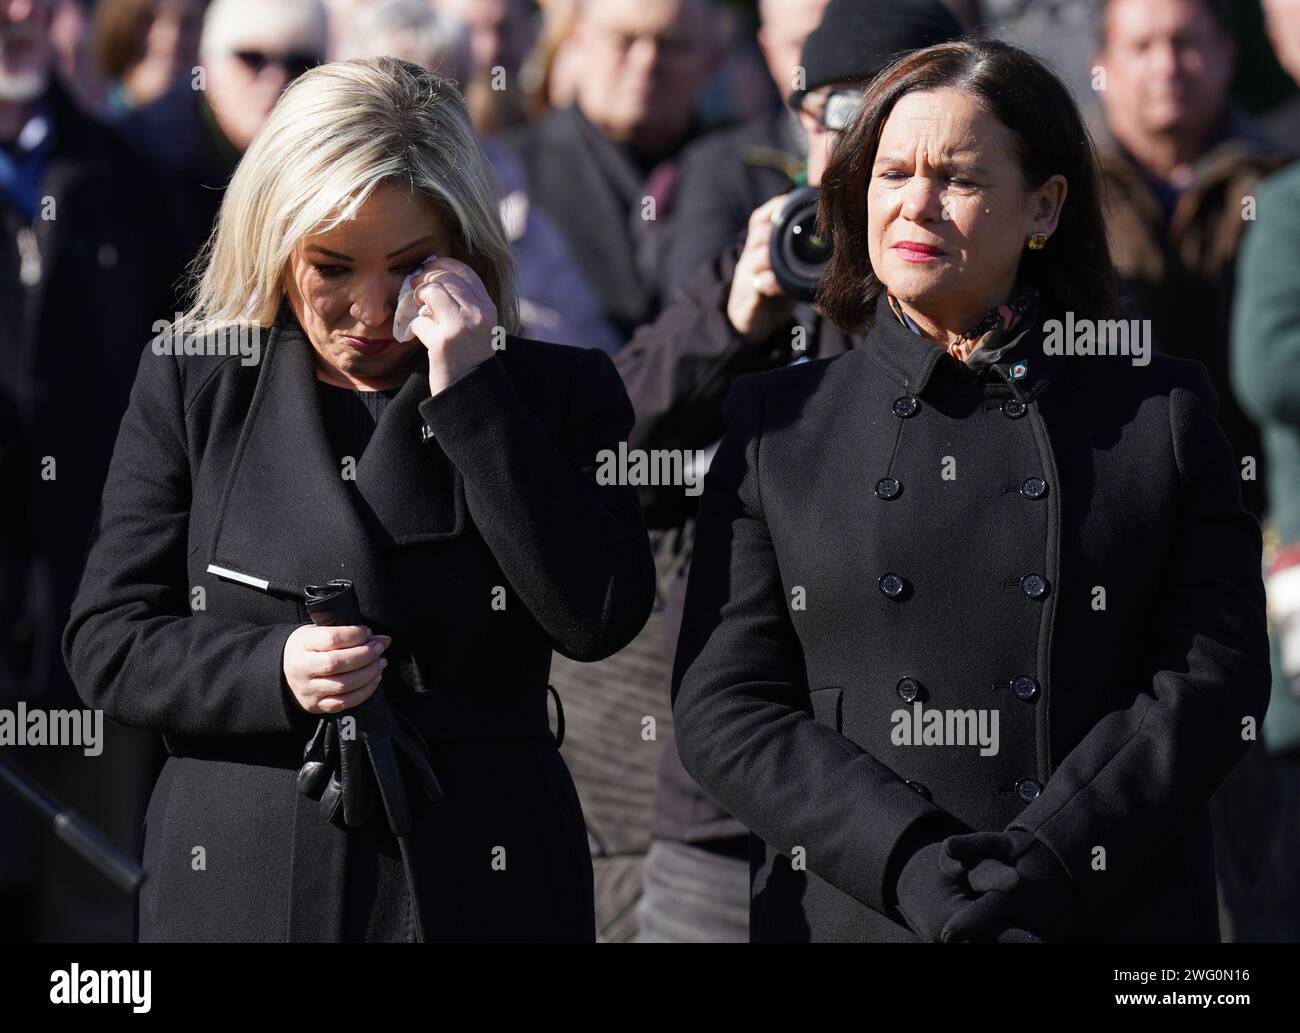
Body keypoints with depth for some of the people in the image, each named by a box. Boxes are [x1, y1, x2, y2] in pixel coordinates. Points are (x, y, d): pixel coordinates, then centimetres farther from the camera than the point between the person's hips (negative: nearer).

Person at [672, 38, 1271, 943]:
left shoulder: (1163, 411, 4)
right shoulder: (777, 422, 6)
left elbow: (1214, 677, -3)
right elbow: (723, 709, 0)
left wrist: (1050, 858, -17)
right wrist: (909, 861, -15)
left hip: (1115, 914, 0)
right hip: (848, 915, 1)